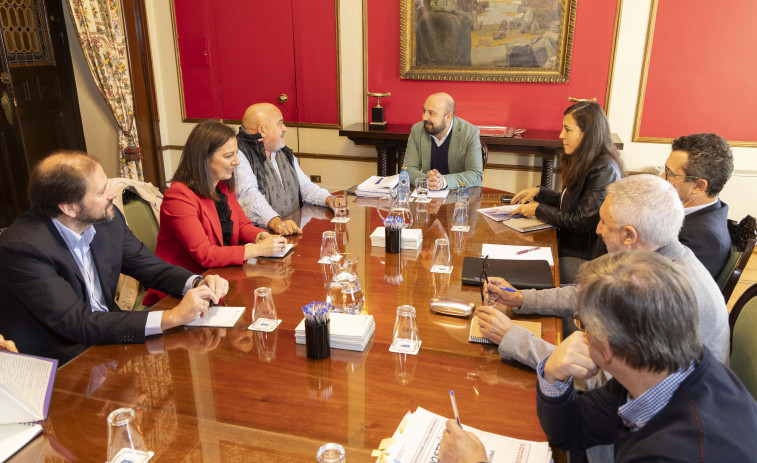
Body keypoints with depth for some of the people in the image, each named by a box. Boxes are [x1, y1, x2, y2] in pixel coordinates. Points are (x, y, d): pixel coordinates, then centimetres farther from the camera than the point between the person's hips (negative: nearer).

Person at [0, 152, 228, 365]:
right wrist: (171, 317, -31)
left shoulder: (109, 219, -5)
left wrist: (198, 283, -15)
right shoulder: (22, 247, -23)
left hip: (105, 337, 6)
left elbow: (149, 266, 6)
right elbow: (77, 324, -26)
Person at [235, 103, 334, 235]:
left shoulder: (285, 153, 19)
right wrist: (275, 221, -38)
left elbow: (305, 186, 23)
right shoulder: (238, 155, -9)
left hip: (295, 229, 7)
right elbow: (249, 195, -23)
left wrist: (328, 199, 4)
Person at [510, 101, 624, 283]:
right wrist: (539, 192, 10)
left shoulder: (604, 170, -20)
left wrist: (538, 210, -11)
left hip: (586, 258, -8)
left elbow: (581, 223, -20)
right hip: (568, 244, 8)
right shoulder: (583, 162, 9)